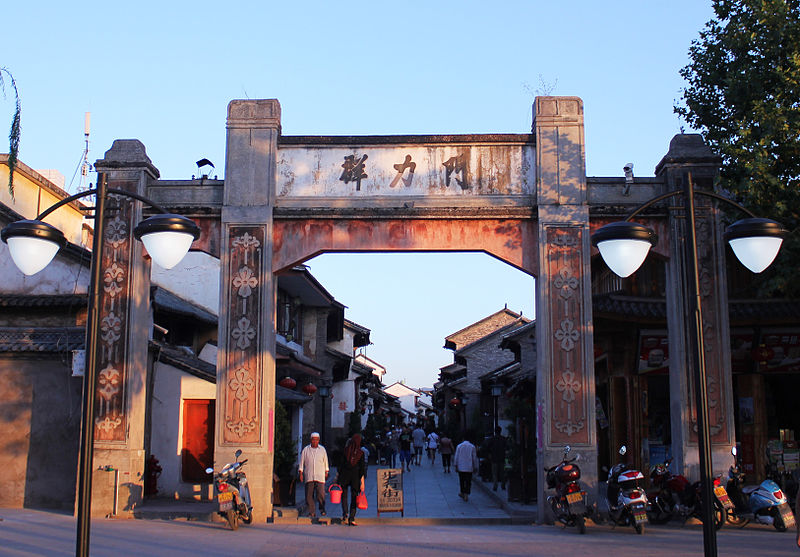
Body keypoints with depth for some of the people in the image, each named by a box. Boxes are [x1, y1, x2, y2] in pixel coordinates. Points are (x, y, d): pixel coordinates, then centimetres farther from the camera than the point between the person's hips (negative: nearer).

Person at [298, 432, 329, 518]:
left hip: (320, 476, 0)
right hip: (308, 476, 0)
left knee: (321, 494, -9)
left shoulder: (322, 449, 9)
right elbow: (302, 462, 10)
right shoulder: (306, 449, 6)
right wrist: (301, 473, 5)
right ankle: (311, 512, 5)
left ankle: (322, 509, 9)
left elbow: (325, 462, 18)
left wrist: (326, 472, 16)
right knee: (309, 495, -2)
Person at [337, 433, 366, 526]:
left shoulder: (346, 450, -4)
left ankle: (345, 514, -9)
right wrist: (362, 482, -5)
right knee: (354, 497, 7)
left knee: (344, 496, 13)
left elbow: (341, 464, -3)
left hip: (345, 475, 0)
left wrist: (338, 477, 3)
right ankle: (351, 518, 2)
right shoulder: (361, 453, -5)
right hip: (355, 476, 0)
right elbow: (362, 468, -7)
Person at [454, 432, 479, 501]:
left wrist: (456, 466, 7)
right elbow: (474, 458, 0)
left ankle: (462, 493, 27)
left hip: (461, 467, 2)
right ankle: (466, 495, -4)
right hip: (469, 468, -2)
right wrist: (475, 467, 8)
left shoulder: (459, 446, -2)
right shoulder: (472, 447, -5)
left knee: (462, 481, 16)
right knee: (468, 482, 3)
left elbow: (456, 457, 0)